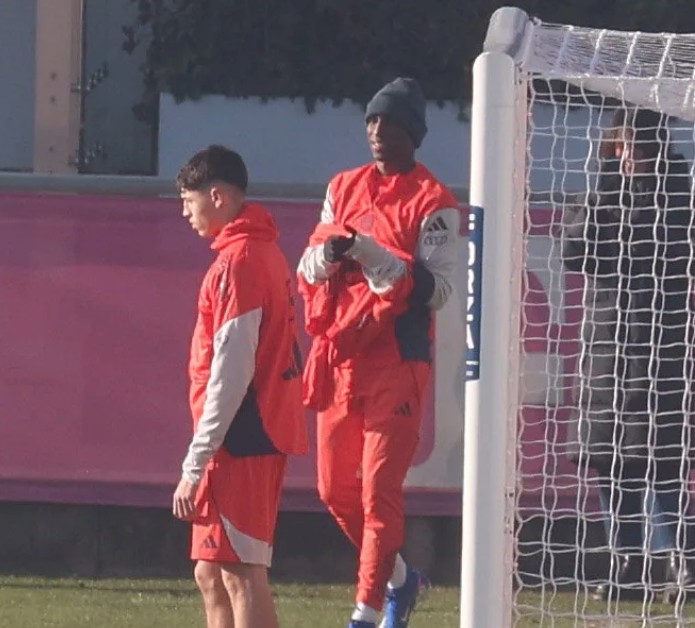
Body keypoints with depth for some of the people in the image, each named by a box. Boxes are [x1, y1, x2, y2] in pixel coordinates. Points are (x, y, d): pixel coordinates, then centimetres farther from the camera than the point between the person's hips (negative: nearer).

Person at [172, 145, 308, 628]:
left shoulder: (237, 261, -14)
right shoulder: (264, 251, 16)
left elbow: (231, 370, -19)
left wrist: (195, 465, -17)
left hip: (242, 441, -10)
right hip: (267, 432, 10)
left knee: (241, 574, -10)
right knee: (212, 574, 14)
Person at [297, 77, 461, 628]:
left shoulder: (433, 204, -6)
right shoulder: (344, 188, 14)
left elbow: (436, 290, -13)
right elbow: (308, 270, 15)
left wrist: (372, 254, -23)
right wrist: (325, 254, -9)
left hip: (397, 364, -7)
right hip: (338, 359, 7)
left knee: (380, 490, -10)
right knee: (336, 489, 13)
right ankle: (398, 578, 33)